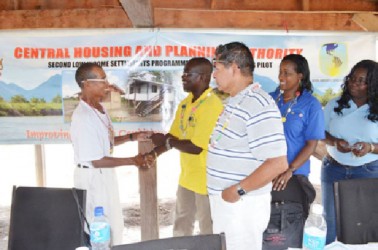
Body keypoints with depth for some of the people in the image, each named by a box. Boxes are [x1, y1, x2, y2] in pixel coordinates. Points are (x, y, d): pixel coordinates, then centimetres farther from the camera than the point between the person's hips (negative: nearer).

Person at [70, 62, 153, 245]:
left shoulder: (100, 108, 4)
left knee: (114, 225, 22)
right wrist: (133, 161, -20)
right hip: (92, 177, -9)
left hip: (105, 174, 9)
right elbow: (96, 161, -24)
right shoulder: (83, 117, -26)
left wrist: (131, 137, 4)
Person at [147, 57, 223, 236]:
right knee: (181, 225, 23)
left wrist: (166, 142, -12)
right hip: (187, 176, 9)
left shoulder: (212, 106, -23)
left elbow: (196, 147, -26)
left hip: (205, 179, -8)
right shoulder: (185, 103, 6)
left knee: (208, 229, 10)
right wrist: (152, 154, -7)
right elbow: (173, 136, 8)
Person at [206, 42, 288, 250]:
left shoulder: (259, 106, -22)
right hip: (223, 200, 9)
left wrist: (238, 190, -21)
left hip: (242, 204, -9)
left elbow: (278, 163, -27)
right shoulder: (234, 101, 10)